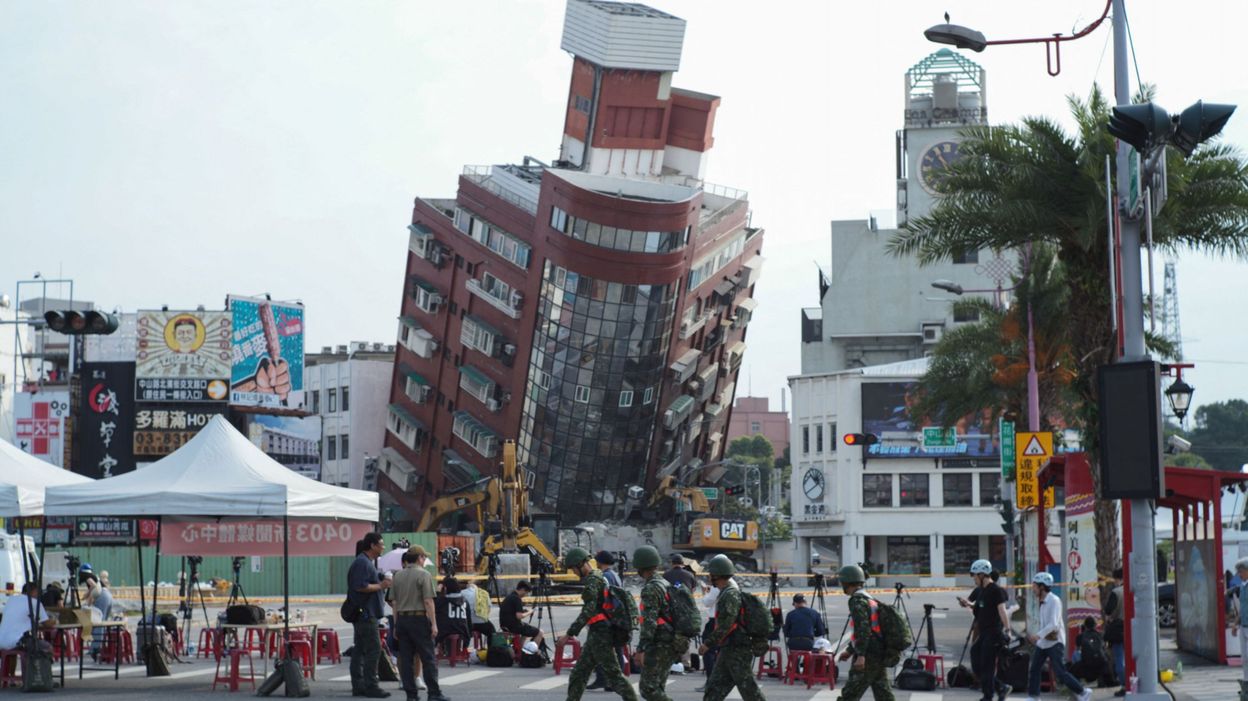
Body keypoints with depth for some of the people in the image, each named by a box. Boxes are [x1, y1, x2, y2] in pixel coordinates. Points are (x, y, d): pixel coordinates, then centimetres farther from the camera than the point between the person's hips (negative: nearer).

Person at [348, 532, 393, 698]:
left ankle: (358, 686, 13)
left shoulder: (367, 562, 20)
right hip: (365, 613, -11)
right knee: (373, 648, -11)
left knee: (360, 650, 10)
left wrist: (382, 583, 15)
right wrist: (380, 586, -14)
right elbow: (361, 587, -23)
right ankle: (371, 686, -10)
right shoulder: (362, 563, -14)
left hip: (365, 613, 11)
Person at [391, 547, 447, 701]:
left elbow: (394, 602, 13)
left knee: (406, 658, 6)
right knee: (428, 658, -2)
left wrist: (396, 625, 17)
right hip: (419, 619, -6)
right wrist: (433, 624, -10)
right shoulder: (424, 574, -6)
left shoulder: (398, 575, 12)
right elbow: (428, 602, -12)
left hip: (401, 619, 6)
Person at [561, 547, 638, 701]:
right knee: (579, 672, 13)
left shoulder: (592, 580, -15)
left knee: (613, 674, -8)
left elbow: (588, 611, -22)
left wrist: (571, 632, -22)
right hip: (596, 634, 10)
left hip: (600, 634, -10)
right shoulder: (598, 577, 16)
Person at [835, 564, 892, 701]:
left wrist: (861, 655, -24)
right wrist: (849, 650, 31)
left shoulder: (858, 600, -11)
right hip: (880, 656, 9)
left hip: (868, 657, -9)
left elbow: (863, 629, -21)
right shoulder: (869, 599, 19)